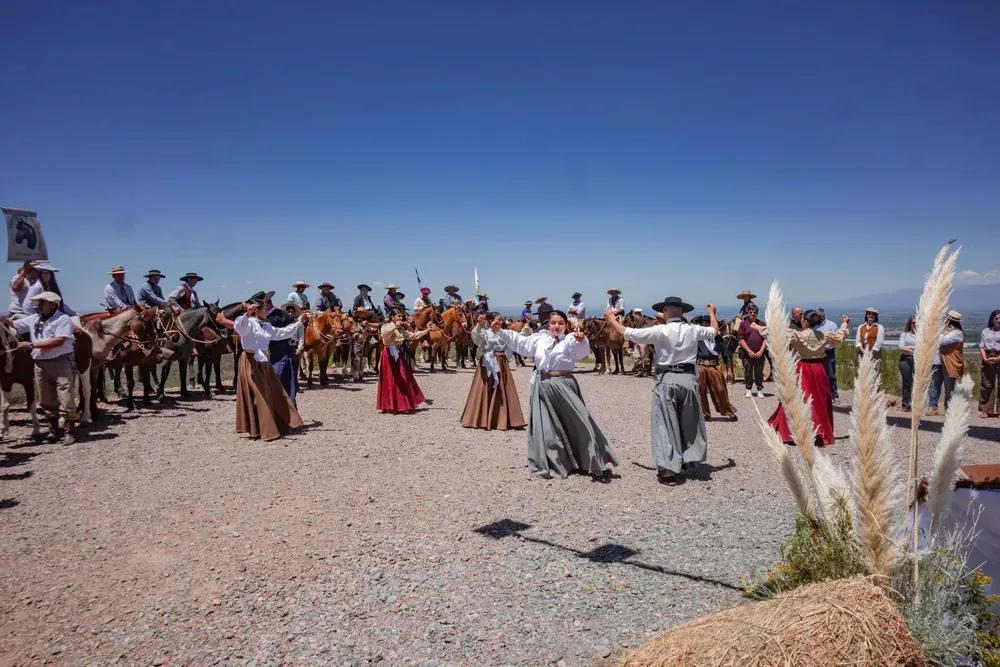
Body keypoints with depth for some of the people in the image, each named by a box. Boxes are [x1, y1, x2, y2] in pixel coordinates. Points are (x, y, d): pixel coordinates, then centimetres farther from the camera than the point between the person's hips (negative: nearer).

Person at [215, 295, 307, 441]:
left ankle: (279, 425, 25)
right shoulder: (248, 323, -12)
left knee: (273, 394, 13)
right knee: (258, 397, -4)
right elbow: (238, 326, -33)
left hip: (263, 362, 9)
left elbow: (282, 333, 21)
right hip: (251, 362, -9)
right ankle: (266, 431, 2)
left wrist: (299, 322, 22)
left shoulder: (267, 326, 12)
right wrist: (247, 313, -51)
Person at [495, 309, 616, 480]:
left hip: (563, 385, -4)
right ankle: (549, 464, 21)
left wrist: (581, 339, -47)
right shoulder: (540, 338, 9)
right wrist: (500, 331, 10)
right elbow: (520, 342, 17)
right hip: (543, 386, 4)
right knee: (545, 426, 7)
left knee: (579, 423, 0)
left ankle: (598, 465, 10)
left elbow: (582, 349, -24)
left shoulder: (570, 340, -4)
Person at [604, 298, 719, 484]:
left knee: (665, 425, 1)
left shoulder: (659, 331, -10)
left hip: (666, 380, -4)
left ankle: (669, 470, 1)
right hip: (688, 379, 4)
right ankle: (688, 460, 28)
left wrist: (611, 319, 7)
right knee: (689, 423, 19)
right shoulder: (693, 330, 3)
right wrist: (712, 313, 41)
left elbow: (629, 333, -8)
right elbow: (714, 331, 23)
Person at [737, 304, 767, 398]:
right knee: (748, 373, 4)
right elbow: (741, 339, -3)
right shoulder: (743, 324, 3)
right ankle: (748, 390, 15)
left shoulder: (762, 323, 9)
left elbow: (766, 339, 6)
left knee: (759, 373, 4)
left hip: (759, 354, 1)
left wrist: (761, 351, -6)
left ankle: (760, 390, 13)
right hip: (747, 354, -1)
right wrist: (749, 351, -10)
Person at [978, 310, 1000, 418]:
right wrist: (985, 358, -7)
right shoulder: (986, 331, 16)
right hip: (988, 359, 2)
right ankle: (985, 410, 3)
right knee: (986, 384, 0)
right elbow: (981, 346, 9)